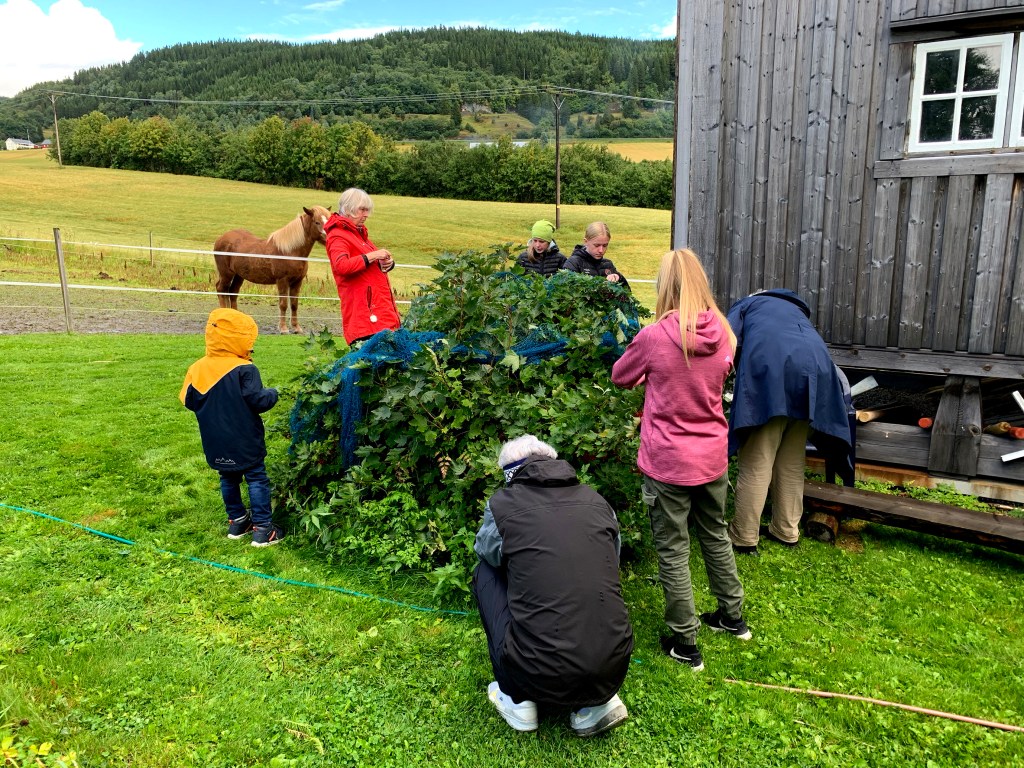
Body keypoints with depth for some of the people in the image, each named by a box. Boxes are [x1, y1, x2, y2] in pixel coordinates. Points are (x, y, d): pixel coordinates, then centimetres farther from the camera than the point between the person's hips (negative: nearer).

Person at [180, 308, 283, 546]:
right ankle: (262, 528, 4)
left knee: (229, 479, 20)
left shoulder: (197, 368, -2)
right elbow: (258, 400, -22)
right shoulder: (244, 370, -19)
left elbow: (188, 401, 5)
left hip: (216, 444, 6)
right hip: (245, 442, -6)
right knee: (257, 479, 3)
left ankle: (237, 520, 30)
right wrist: (272, 393, -1)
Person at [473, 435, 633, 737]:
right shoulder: (597, 501, 8)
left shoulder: (502, 504, -2)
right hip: (612, 671, 4)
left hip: (539, 675, -4)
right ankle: (598, 701, 16)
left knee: (485, 573, 18)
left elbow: (485, 552, 19)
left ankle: (517, 700, 21)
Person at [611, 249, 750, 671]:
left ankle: (685, 642, 20)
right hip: (712, 458, 6)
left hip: (668, 462, -5)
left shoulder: (654, 336, -19)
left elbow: (620, 376, -1)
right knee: (715, 534, 25)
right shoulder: (721, 334, -5)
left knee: (673, 549, 9)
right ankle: (733, 616, 42)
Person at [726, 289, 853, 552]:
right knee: (792, 460, 16)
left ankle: (744, 537, 5)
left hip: (770, 365, -5)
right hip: (814, 367, 5)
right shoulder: (796, 309, 40)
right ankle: (786, 531, 24)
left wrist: (743, 378, 21)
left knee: (756, 462, 0)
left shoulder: (745, 305, 27)